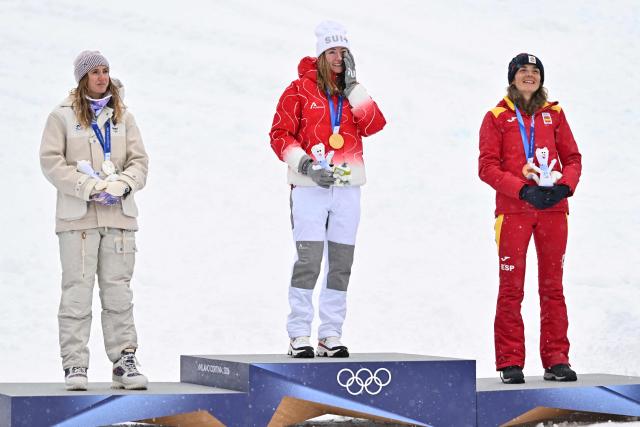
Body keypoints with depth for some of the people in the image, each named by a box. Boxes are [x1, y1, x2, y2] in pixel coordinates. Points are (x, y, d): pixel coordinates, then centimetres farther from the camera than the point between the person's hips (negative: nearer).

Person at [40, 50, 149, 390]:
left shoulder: (122, 116, 14)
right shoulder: (63, 116, 4)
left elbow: (139, 161, 10)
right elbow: (52, 162, -3)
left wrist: (121, 184, -10)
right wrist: (88, 187, -13)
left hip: (119, 215, 3)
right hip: (77, 215, -3)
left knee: (119, 291, 3)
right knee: (77, 290, -5)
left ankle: (124, 360, 6)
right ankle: (74, 365, -2)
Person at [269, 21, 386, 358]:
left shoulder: (353, 92, 12)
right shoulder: (301, 89, 0)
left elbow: (374, 125, -4)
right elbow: (280, 134, -3)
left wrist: (351, 85, -6)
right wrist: (306, 165, -14)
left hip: (347, 188, 5)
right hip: (310, 188, -5)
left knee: (341, 263, 6)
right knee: (308, 261, -10)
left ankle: (331, 336, 12)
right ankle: (299, 336, -3)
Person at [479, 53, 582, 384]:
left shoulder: (554, 114, 13)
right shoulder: (497, 117, 5)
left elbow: (572, 158, 12)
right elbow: (488, 167, -2)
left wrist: (565, 186, -9)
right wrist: (523, 189, -15)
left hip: (553, 208, 2)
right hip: (513, 208, -2)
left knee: (552, 285, 4)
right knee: (511, 287, -2)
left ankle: (556, 359, 7)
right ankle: (510, 362, 2)